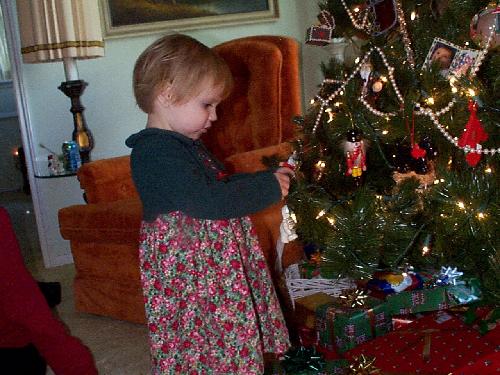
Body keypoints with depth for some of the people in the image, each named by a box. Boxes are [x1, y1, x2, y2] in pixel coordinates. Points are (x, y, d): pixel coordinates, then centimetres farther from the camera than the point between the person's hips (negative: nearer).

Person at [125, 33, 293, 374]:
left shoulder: (184, 145, 14)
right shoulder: (156, 153, -21)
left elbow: (222, 182, 25)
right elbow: (207, 201, -28)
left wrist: (269, 179, 10)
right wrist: (268, 188, -17)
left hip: (215, 264, 10)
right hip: (188, 272, -10)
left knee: (224, 341, 15)